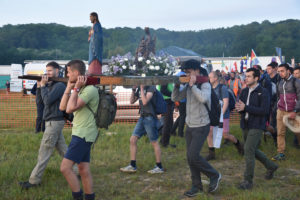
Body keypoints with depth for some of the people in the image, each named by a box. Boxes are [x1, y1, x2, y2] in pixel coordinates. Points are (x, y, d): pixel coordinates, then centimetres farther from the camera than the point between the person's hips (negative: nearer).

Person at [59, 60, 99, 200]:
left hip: (83, 135, -10)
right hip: (80, 134, 10)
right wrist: (69, 88, 4)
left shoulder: (90, 90, -16)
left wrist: (76, 88, -15)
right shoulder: (79, 89, 15)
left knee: (65, 168, -11)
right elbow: (62, 107, 11)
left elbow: (70, 109, -23)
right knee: (84, 170, 11)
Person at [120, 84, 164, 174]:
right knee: (133, 139, 4)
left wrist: (142, 88, -17)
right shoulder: (139, 88, 12)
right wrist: (133, 89, 2)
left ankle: (159, 167, 12)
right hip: (142, 117, 8)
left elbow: (145, 102, -20)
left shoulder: (151, 87, -11)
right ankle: (132, 166, 13)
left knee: (154, 142, 0)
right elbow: (132, 101, 13)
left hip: (150, 118, -8)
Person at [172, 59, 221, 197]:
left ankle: (214, 176, 10)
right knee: (190, 156, 8)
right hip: (189, 126, 7)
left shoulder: (205, 84, -12)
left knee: (193, 155, -12)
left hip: (201, 126, -7)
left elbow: (204, 98, -32)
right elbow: (175, 98, 10)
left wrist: (193, 85, -24)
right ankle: (197, 186, 20)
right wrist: (177, 85, -4)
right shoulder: (188, 86, 8)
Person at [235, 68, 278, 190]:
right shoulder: (244, 92, 9)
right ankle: (271, 167, 40)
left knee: (248, 149, -16)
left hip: (256, 126, -7)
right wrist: (239, 108, -15)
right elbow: (240, 108, 10)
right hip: (245, 125, 7)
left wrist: (246, 107, -23)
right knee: (253, 150, 17)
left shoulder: (263, 93, -11)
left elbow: (264, 111, -20)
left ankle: (248, 180, -7)